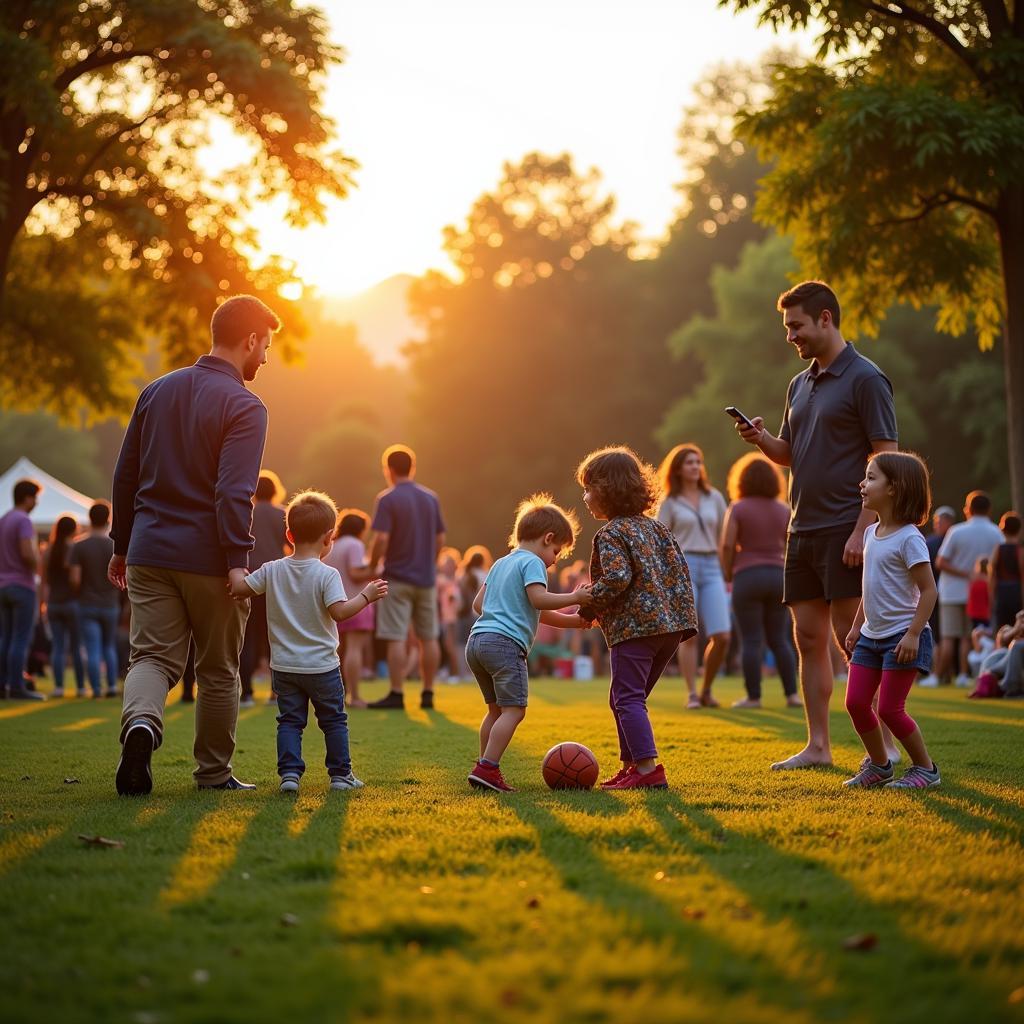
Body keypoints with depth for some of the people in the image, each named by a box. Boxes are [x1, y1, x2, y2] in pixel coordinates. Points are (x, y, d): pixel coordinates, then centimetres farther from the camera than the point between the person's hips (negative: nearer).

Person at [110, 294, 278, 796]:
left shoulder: (157, 391, 11)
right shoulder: (244, 406, -10)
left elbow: (125, 475, 15)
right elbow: (233, 492, -20)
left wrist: (122, 545, 22)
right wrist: (238, 561, -20)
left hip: (150, 553, 5)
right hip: (209, 557, -4)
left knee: (152, 656, 3)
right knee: (218, 670, 10)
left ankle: (140, 723, -27)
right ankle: (214, 772, 19)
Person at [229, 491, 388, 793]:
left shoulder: (272, 571, -2)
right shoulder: (327, 575, -14)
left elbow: (238, 588, 0)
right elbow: (339, 611, -22)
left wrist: (236, 572, 18)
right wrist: (366, 595, -11)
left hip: (284, 666, 3)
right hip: (321, 666, -3)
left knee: (290, 721, 8)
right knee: (334, 721, 11)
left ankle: (289, 772, -5)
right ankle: (340, 774, 16)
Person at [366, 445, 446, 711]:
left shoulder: (387, 499, -10)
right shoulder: (431, 498, 7)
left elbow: (381, 540, -18)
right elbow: (440, 540, 9)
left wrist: (372, 566, -4)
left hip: (398, 577, -5)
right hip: (426, 579, 5)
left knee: (397, 638, -4)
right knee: (428, 637, 9)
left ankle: (396, 695, -5)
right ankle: (428, 694, 13)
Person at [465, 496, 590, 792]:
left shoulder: (499, 564, 24)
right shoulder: (532, 563, -2)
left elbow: (478, 604, 28)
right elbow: (539, 599, -17)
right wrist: (574, 598, -10)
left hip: (477, 640, 9)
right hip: (506, 643, -9)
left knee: (496, 709, 16)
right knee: (514, 709, -11)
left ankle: (485, 768, 15)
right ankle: (487, 768, -20)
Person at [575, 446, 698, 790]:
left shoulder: (611, 534, -8)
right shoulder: (655, 527, 17)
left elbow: (617, 578, -22)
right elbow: (680, 569, 13)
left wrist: (588, 606, -8)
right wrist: (681, 614, 17)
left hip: (634, 625, -9)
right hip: (671, 624, 9)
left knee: (628, 698, -7)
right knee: (623, 698, 19)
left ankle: (648, 769, -16)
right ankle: (632, 763, 22)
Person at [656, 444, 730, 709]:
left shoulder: (714, 498, 13)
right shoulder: (669, 502, 4)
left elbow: (724, 538, 15)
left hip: (711, 568, 3)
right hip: (682, 567, -3)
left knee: (722, 636, -7)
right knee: (689, 635, -6)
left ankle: (707, 691, 10)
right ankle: (692, 694, 0)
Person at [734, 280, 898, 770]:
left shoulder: (865, 379, -8)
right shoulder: (799, 385, 16)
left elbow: (887, 460, -12)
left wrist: (863, 529, -19)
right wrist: (761, 439, 2)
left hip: (844, 530, -8)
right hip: (803, 530, 8)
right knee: (809, 639, 8)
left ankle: (883, 746, 1)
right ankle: (818, 746, 14)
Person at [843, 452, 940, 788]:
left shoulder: (909, 538, -15)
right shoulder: (871, 533, 10)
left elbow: (928, 589, -17)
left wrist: (913, 634, -22)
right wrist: (856, 627, 17)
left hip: (902, 636, -8)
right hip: (871, 635, 8)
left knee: (889, 708, -7)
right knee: (856, 701, 3)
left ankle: (925, 768, 10)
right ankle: (879, 765, 21)